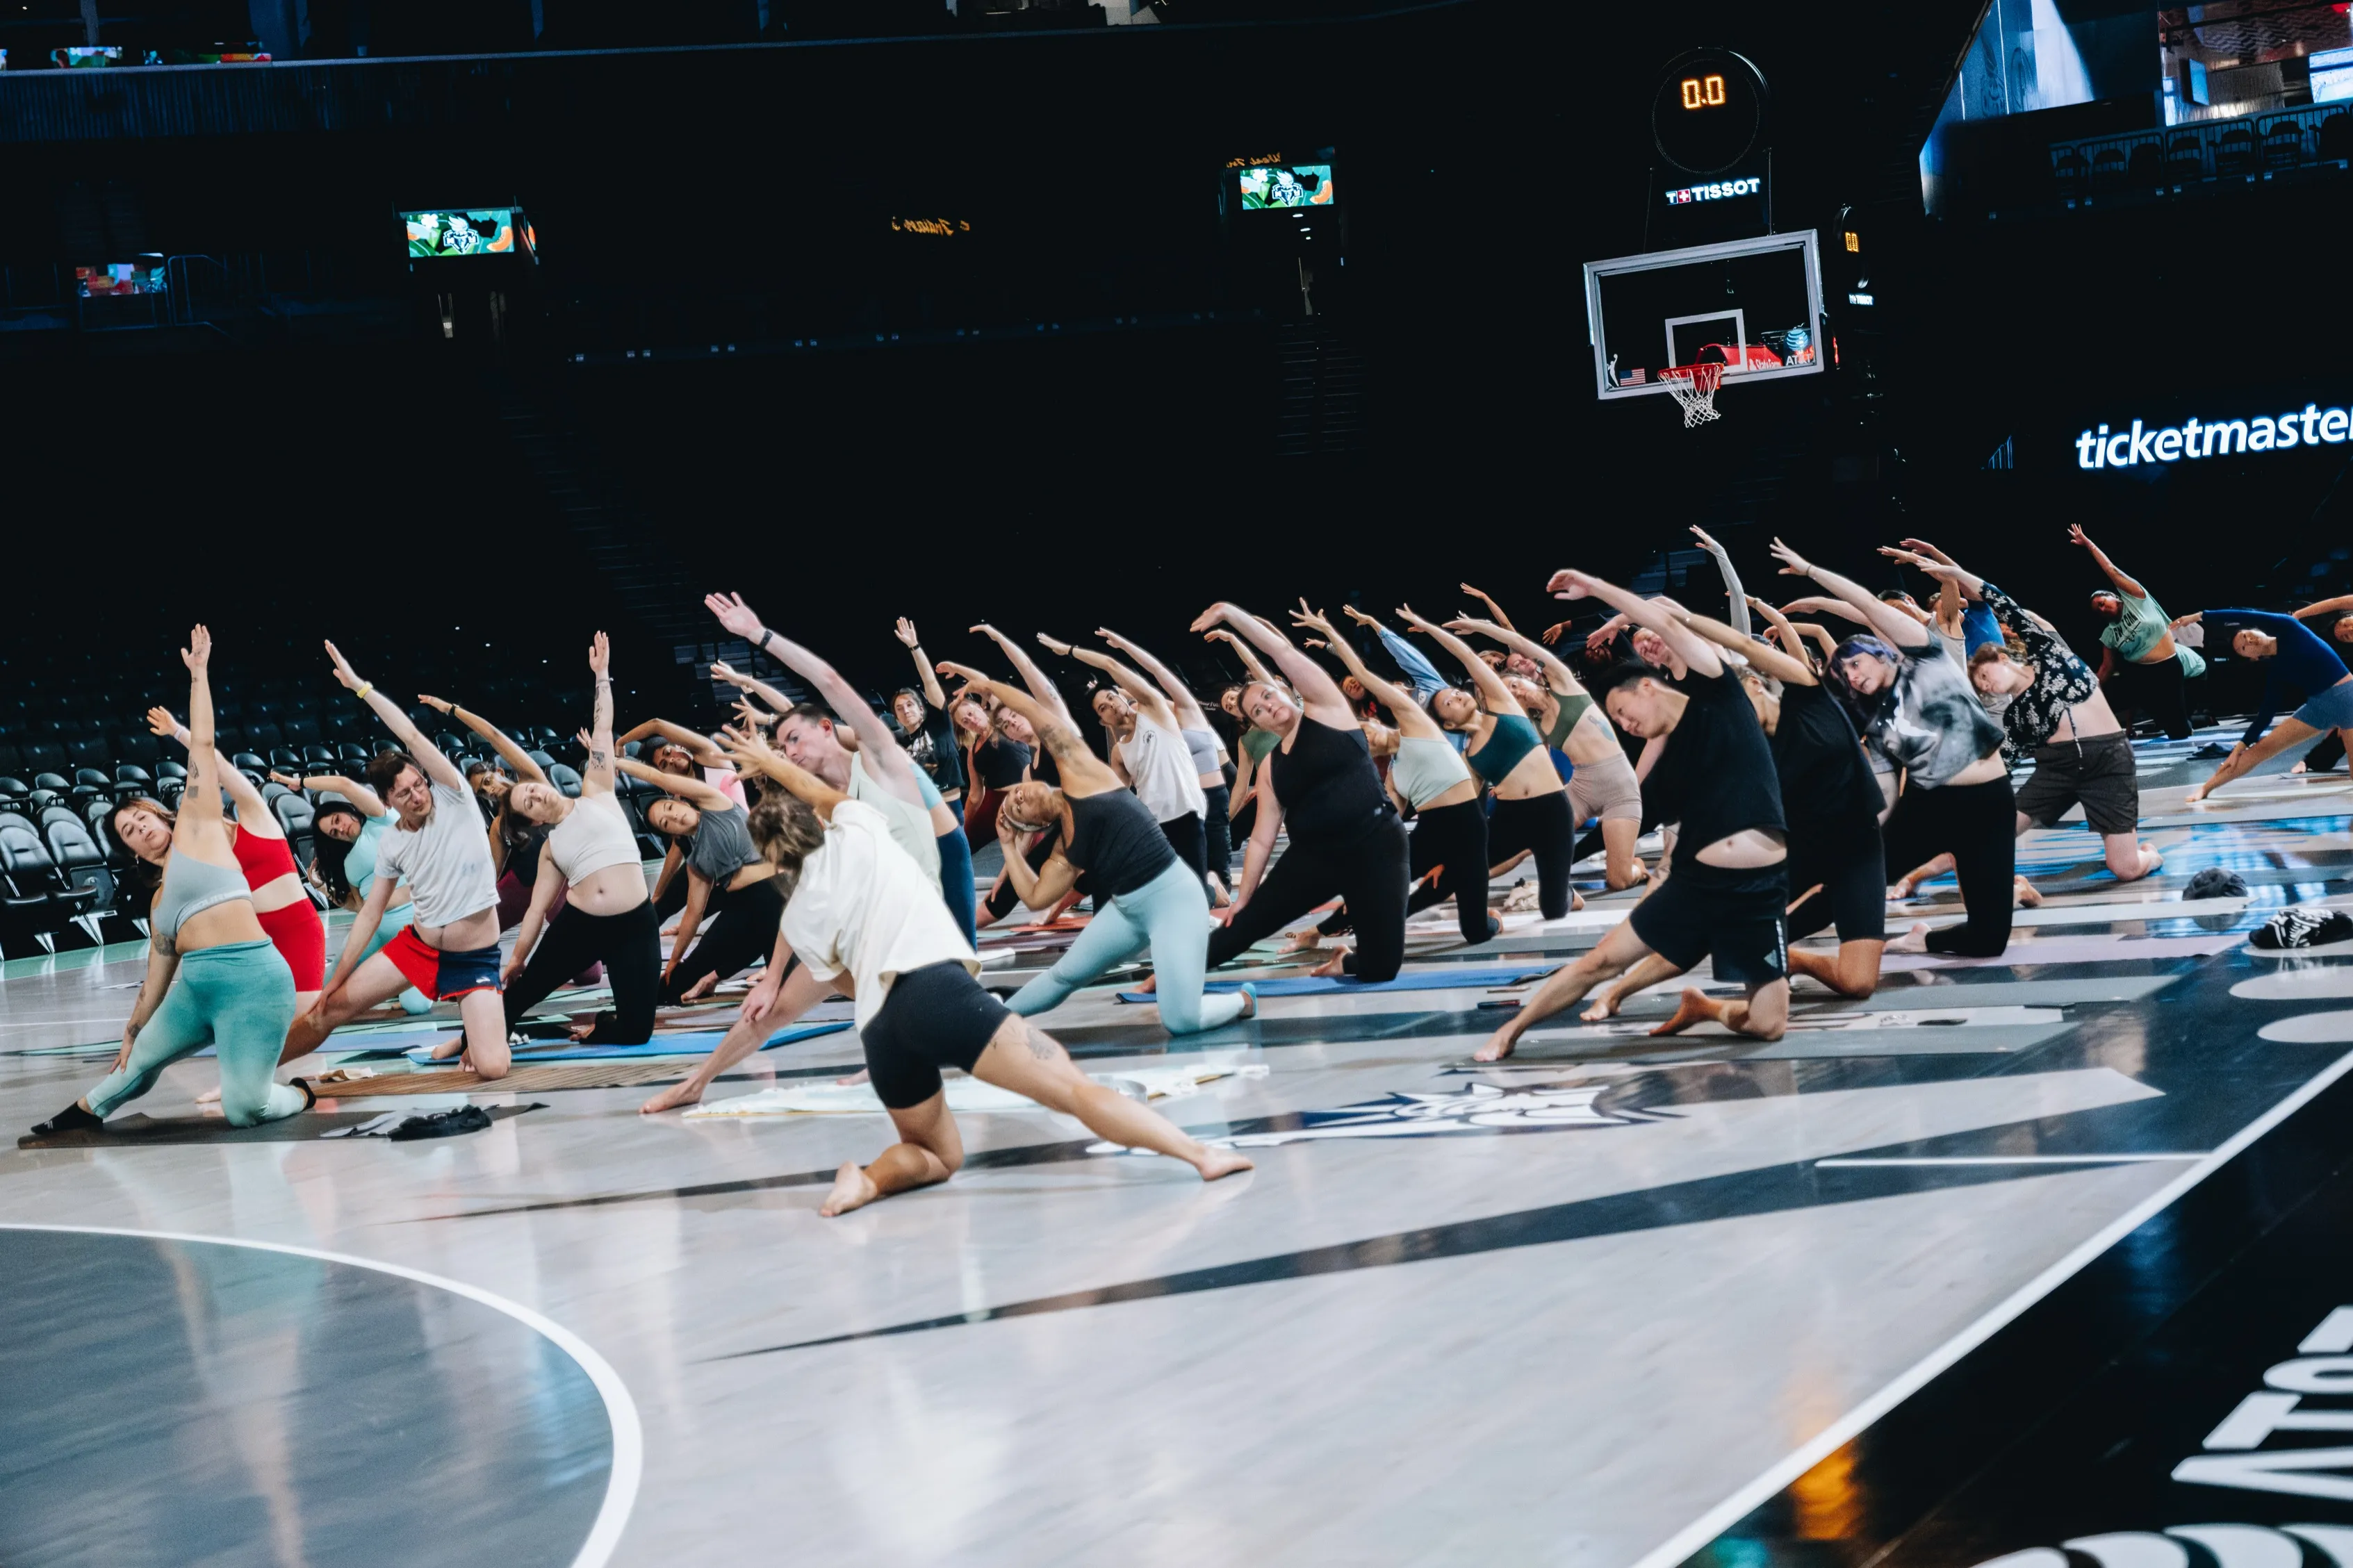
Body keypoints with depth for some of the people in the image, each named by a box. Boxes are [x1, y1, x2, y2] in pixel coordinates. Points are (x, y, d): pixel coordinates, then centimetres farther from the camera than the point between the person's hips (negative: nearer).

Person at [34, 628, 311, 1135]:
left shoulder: (197, 830, 7)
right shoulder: (159, 902, 23)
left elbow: (202, 745, 7)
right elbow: (156, 978, 27)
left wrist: (198, 673, 9)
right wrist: (131, 1034, 29)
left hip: (251, 980, -7)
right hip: (195, 988, 7)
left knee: (244, 1111, -15)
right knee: (140, 1060, 26)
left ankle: (299, 1095, 16)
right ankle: (85, 1112, 54)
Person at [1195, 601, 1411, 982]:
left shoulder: (1326, 708, 0)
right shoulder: (1270, 767, 11)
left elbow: (1281, 650, -6)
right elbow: (1262, 838, 12)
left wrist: (1229, 611, -10)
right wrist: (1241, 898, 10)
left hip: (1375, 847, -4)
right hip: (1313, 856, 4)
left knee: (1382, 967, -6)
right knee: (1243, 927, 4)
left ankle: (1344, 963, 28)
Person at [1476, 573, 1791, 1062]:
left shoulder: (1717, 697, 0)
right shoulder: (1664, 767, 13)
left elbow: (1668, 624, -7)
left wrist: (1595, 586, -5)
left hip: (1759, 892, -4)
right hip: (1692, 883, 4)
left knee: (1768, 1025, -8)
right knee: (1600, 960, 0)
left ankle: (1701, 1006, 23)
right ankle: (1511, 1029, 16)